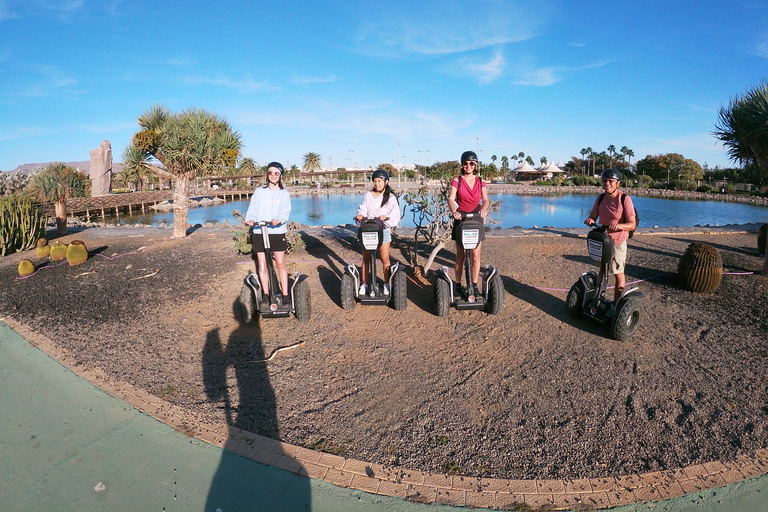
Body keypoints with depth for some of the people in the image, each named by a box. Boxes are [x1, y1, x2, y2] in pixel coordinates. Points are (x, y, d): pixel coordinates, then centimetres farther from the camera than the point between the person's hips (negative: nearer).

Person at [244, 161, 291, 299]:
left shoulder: (284, 193, 8)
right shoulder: (259, 191, 11)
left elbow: (285, 212, -6)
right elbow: (253, 209, 4)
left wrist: (278, 219, -28)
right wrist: (250, 219, -18)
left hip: (277, 232, -1)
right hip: (260, 232, 1)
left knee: (280, 264, -1)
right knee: (262, 265, 2)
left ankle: (285, 294, 6)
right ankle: (266, 294, 12)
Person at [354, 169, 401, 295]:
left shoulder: (391, 197, 0)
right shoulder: (368, 195, 7)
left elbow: (395, 216, -8)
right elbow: (363, 210, 3)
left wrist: (386, 217, -28)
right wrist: (360, 216, -20)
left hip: (383, 230, -2)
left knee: (385, 259, 1)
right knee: (366, 258, 6)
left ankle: (386, 284, 15)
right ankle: (364, 284, 15)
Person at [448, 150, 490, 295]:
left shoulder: (480, 181, 7)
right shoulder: (457, 180, 0)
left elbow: (486, 200, -3)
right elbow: (450, 198, -13)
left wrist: (484, 209, -26)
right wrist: (454, 211, -34)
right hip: (461, 219, -2)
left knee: (476, 255, 1)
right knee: (460, 256, 3)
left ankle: (474, 285, 13)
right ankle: (458, 285, 13)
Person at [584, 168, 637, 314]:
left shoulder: (625, 199, -17)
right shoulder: (600, 198, -1)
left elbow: (633, 224, -20)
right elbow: (593, 216, -2)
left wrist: (618, 226, -39)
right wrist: (590, 220, -26)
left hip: (618, 243, -5)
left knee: (618, 274, 6)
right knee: (602, 270, 18)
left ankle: (616, 304, 17)